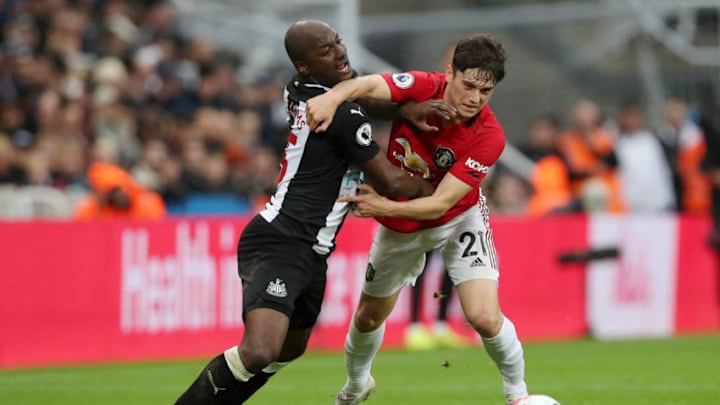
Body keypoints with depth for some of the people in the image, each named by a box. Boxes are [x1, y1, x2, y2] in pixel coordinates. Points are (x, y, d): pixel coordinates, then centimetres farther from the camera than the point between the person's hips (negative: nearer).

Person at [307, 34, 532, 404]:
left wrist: (386, 207, -45)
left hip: (458, 221, -3)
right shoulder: (423, 87, -25)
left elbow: (441, 203, -31)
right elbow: (369, 85, -42)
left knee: (484, 317, -20)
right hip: (400, 227, 3)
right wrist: (332, 98, -64)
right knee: (369, 317, 17)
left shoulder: (488, 137, -30)